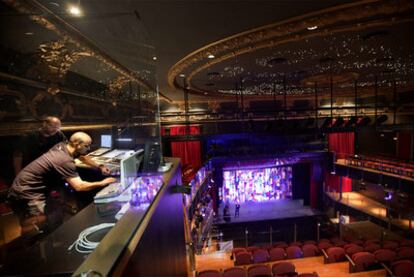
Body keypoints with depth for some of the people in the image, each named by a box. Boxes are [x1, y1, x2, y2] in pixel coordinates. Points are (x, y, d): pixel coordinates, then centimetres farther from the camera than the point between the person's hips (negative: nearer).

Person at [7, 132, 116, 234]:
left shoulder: (62, 145, -2)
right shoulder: (65, 160, -28)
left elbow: (83, 156, 16)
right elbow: (79, 186, -33)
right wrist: (102, 183, -21)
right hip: (25, 193, -9)